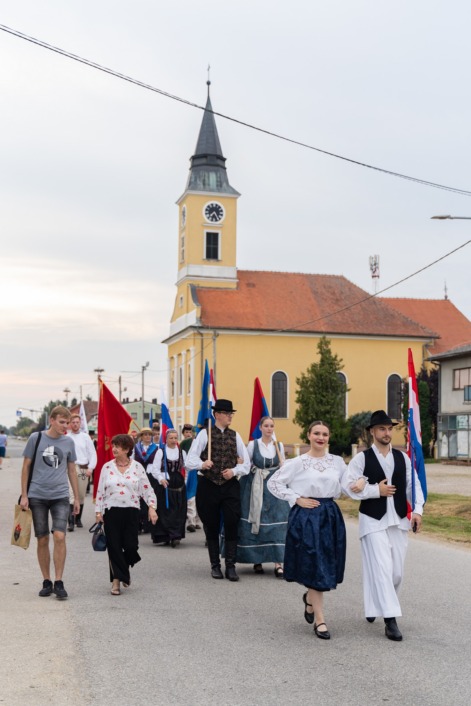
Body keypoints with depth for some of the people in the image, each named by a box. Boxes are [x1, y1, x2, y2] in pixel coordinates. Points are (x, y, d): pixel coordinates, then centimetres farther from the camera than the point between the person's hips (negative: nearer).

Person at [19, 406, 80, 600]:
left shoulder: (68, 442, 5)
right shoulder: (36, 438, -1)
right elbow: (26, 467, 4)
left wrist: (77, 498, 13)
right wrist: (24, 495, -1)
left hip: (60, 496, 1)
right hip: (37, 496, -1)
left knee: (59, 536, -13)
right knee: (42, 540, 4)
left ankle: (58, 582, -5)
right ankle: (46, 582, 17)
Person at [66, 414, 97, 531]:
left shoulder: (85, 437, 7)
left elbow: (93, 453, 8)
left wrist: (90, 468, -2)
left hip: (83, 468, 3)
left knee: (81, 496, 11)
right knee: (71, 495, -14)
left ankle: (78, 519, 26)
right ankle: (71, 522, -16)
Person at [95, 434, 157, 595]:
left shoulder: (137, 467, 2)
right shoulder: (107, 467, 4)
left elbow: (147, 489, 2)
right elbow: (100, 491, 7)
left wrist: (151, 507, -10)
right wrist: (98, 511, 2)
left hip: (131, 511, 0)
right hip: (111, 511, 0)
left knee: (130, 545, -3)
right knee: (114, 547, 0)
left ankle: (124, 569, 29)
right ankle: (116, 579, 12)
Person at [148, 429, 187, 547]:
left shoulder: (182, 452, 11)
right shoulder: (161, 452, 1)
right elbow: (155, 468, -4)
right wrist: (161, 478, -19)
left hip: (178, 485, 3)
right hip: (164, 485, -3)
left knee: (178, 511, -1)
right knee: (165, 510, -5)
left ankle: (175, 535, 3)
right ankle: (164, 536, -1)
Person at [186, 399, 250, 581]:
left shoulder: (235, 436, 8)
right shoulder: (204, 434, -2)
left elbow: (246, 463, 9)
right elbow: (190, 461, -9)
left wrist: (234, 471, -10)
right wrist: (202, 464, -29)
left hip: (230, 486, 2)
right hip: (208, 485, -2)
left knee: (232, 525, -5)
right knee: (211, 527, 8)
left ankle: (230, 566, 2)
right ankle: (215, 566, 20)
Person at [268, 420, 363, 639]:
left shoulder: (337, 462, 6)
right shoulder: (298, 463, -4)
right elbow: (273, 483, -2)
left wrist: (359, 484, -3)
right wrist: (297, 499, -7)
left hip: (331, 516, 4)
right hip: (306, 517, -4)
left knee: (328, 566, 9)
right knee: (315, 567, -3)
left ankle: (310, 598, 40)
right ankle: (320, 621, 5)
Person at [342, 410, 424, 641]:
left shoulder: (402, 457, 8)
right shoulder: (362, 458, -4)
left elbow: (413, 485, 8)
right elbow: (348, 485, -11)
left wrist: (417, 510, -5)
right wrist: (377, 490, -14)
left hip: (399, 520, 5)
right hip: (373, 520, -5)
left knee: (397, 571, 10)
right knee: (381, 569, -10)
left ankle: (375, 605, 34)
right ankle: (390, 620, -7)